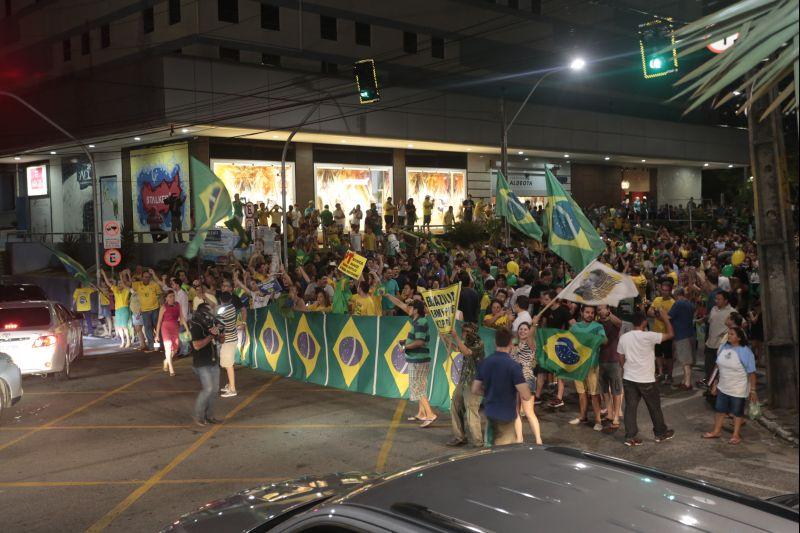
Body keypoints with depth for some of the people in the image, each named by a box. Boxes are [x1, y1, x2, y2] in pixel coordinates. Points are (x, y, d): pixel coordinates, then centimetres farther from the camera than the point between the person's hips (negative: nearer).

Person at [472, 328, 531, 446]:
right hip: (505, 416, -6)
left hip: (489, 414, 6)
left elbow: (475, 390, 8)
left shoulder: (485, 363, 2)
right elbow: (526, 396, -19)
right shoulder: (513, 365, -17)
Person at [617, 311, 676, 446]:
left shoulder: (623, 338, 0)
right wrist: (665, 319, 4)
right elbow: (670, 334, -9)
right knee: (654, 407, 13)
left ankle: (630, 437, 8)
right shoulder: (648, 336, -16)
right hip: (646, 379, -4)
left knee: (630, 407, 7)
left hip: (628, 378, 4)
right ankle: (661, 433, 27)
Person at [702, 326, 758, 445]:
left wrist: (753, 390, -14)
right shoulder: (723, 347, -1)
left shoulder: (745, 352, -20)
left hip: (738, 390, -6)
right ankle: (716, 431, 31)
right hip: (723, 387, 6)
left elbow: (751, 373, -16)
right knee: (720, 409, 16)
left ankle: (736, 435, 25)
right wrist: (715, 382, 13)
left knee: (737, 412, 10)